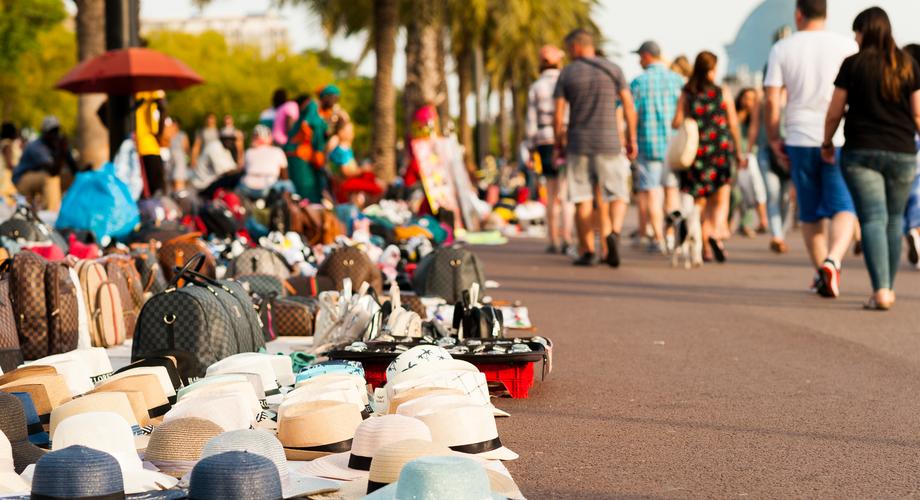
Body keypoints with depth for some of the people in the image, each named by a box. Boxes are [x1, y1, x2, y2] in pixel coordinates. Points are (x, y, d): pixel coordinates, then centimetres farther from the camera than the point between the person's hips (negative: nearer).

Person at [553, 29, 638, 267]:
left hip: (578, 143, 0)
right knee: (617, 195, 5)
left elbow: (558, 116, -2)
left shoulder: (566, 74, 1)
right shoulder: (613, 69, 2)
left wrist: (559, 142, 11)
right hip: (609, 142, 0)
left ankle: (587, 252, 4)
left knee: (583, 200, 5)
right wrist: (632, 139, 8)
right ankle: (614, 232, -22)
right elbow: (629, 107, 0)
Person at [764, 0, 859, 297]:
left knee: (810, 212, 14)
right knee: (843, 208, -3)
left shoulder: (782, 49, 1)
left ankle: (820, 273, 23)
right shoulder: (846, 46, -1)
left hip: (800, 140, 2)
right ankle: (833, 260, -27)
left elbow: (772, 100, -2)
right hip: (838, 140, -2)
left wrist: (774, 140, 8)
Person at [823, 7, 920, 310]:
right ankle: (889, 288, 24)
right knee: (894, 220, 15)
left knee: (872, 219, -5)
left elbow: (835, 112, 1)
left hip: (861, 152, -3)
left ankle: (880, 290, -19)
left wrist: (827, 143, 17)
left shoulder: (853, 64, -2)